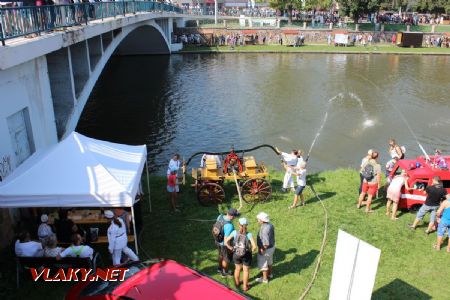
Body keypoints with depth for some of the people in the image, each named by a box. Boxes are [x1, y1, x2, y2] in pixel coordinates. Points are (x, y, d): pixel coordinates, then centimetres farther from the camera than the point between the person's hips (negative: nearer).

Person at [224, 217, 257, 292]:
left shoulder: (235, 232, -20)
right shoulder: (249, 234, -25)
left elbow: (226, 241, -16)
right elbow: (254, 246, -28)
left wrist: (231, 248, -1)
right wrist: (251, 251, -7)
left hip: (236, 254, 2)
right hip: (246, 255, -2)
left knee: (237, 269, 28)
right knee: (246, 270, 22)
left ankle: (237, 283, 48)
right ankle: (245, 286, 38)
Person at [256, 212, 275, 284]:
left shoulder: (265, 229, -36)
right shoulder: (270, 225, -8)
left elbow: (266, 243, -33)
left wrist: (262, 250, -18)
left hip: (265, 249, -9)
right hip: (272, 246, 9)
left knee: (263, 264, 14)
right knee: (269, 261, 29)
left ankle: (265, 279, 31)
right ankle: (270, 274, 50)